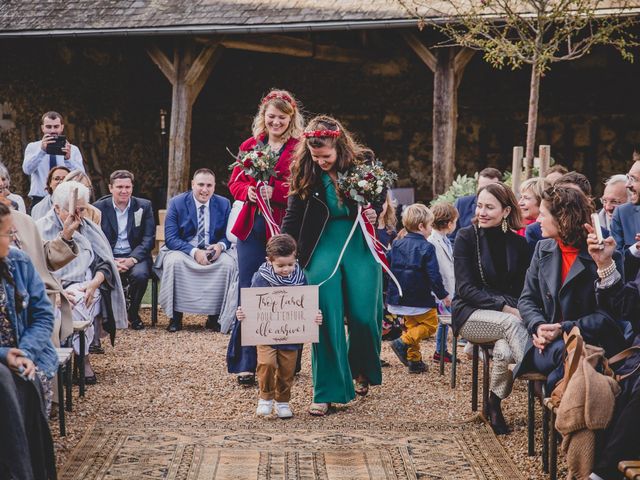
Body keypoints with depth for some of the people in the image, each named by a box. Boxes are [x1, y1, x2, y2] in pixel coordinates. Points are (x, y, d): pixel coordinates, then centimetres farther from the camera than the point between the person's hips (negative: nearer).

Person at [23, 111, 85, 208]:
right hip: (39, 201, 0)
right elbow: (27, 169, -11)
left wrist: (68, 159, -25)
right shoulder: (33, 147, 8)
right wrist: (42, 150, -27)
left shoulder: (73, 149, 8)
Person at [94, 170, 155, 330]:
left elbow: (149, 239, -1)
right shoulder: (99, 208, 4)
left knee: (140, 274, -33)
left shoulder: (144, 206, 5)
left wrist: (132, 259, -19)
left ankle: (133, 313, -4)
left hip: (135, 256, 0)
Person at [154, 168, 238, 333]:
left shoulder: (223, 204, 2)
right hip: (182, 250, -2)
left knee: (229, 263, -28)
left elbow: (228, 236, 6)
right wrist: (194, 252, -27)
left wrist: (220, 245, -20)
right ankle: (175, 316, -23)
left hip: (213, 252, 2)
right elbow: (171, 238, -12)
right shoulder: (177, 203, -6)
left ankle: (215, 316, -17)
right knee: (174, 261, -34)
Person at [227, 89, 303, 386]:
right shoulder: (249, 146, 14)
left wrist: (274, 191, -21)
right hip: (252, 227, 4)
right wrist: (248, 192, -8)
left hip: (284, 228, -3)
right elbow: (235, 182, 13)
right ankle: (246, 364, 4)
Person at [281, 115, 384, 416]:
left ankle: (362, 371, 30)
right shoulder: (305, 173, -6)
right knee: (325, 315, -10)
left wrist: (375, 213, -8)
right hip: (323, 245, 0)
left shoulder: (364, 163, -6)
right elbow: (292, 220, -1)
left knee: (363, 316, -1)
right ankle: (326, 391, -5)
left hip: (360, 246, 0)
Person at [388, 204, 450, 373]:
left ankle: (414, 360, 18)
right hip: (420, 299, -7)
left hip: (400, 297, 7)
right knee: (430, 324, 8)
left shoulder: (397, 245, 5)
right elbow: (433, 275, -15)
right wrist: (443, 295, -3)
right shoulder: (426, 248, -13)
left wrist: (392, 292, 21)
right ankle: (404, 342, -10)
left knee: (412, 325, 19)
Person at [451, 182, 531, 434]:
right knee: (512, 324, -35)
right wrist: (504, 308, -21)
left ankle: (495, 404, -13)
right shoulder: (466, 237, -3)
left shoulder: (519, 244, 7)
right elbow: (466, 288, -10)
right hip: (470, 314, -2)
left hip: (508, 314, 2)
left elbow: (523, 290, 10)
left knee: (504, 350, -33)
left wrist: (517, 308, -14)